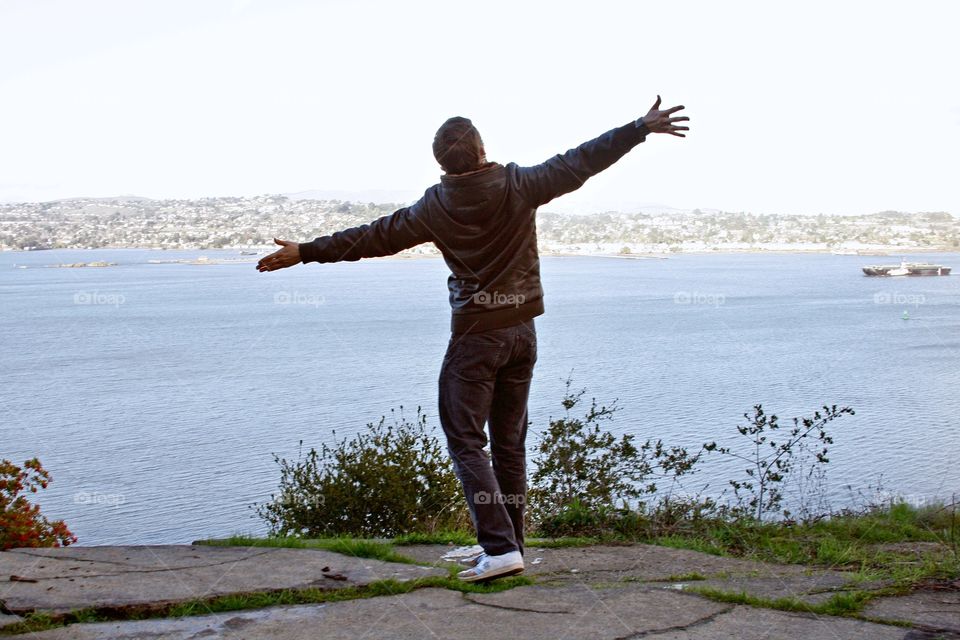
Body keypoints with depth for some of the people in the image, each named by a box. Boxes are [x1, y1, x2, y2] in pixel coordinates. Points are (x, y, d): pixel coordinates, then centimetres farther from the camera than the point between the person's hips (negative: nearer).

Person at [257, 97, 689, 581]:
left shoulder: (436, 207, -8)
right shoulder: (517, 185, -4)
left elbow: (374, 237, -1)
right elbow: (580, 162, 0)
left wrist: (306, 252, 10)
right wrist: (643, 127, 9)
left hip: (475, 334, -4)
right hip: (522, 330, 4)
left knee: (466, 441, -1)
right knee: (510, 443, 11)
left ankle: (500, 547, -13)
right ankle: (507, 546, 17)